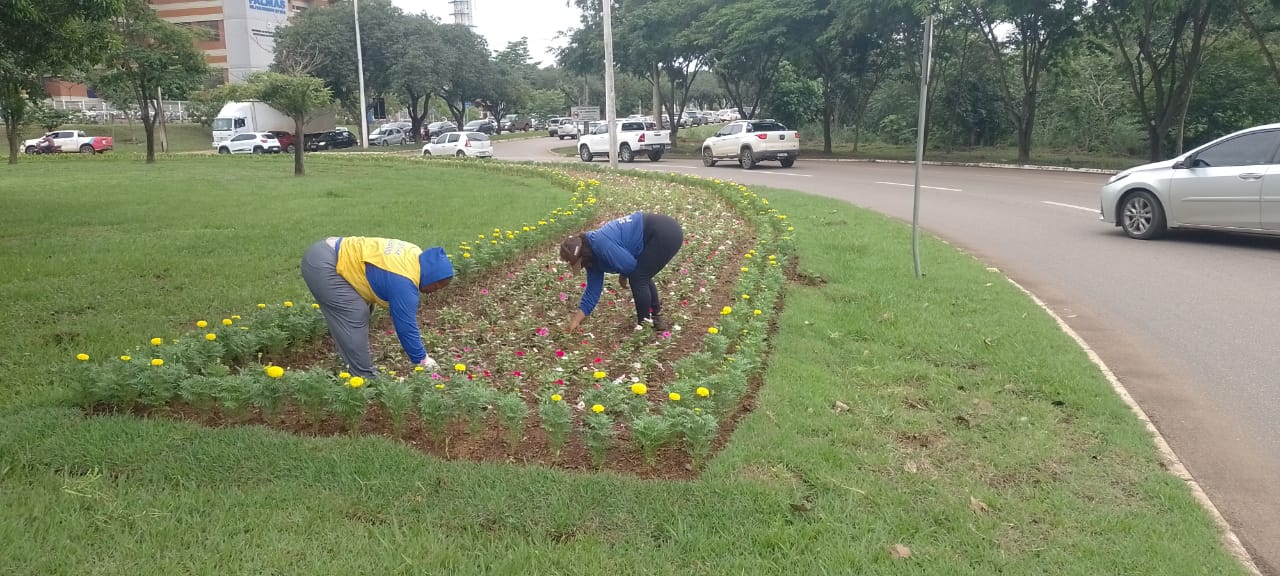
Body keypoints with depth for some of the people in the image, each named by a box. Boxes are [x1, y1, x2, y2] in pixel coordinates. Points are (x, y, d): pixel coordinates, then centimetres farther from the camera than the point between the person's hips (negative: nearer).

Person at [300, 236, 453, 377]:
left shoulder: (415, 256, 3)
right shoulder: (403, 282, -24)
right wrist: (424, 361, -10)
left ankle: (357, 369, 21)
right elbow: (406, 328, -19)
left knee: (361, 312, 13)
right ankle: (364, 378, -2)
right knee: (355, 319, -10)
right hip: (321, 265, -10)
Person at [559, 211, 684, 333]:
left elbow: (629, 264, -20)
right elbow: (593, 290, 13)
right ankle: (657, 318, 36)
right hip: (660, 232, 9)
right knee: (642, 277, 20)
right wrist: (576, 320, 12)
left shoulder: (600, 243, -22)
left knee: (637, 279, -4)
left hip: (666, 233, -9)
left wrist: (623, 276, 3)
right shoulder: (592, 255, 9)